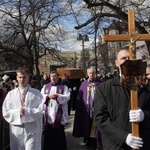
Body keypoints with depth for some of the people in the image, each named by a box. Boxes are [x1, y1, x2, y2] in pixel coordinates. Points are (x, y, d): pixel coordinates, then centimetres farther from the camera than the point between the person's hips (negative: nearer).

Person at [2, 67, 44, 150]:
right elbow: (6, 112, 1)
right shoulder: (11, 94, 4)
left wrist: (26, 111, -15)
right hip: (16, 131, 2)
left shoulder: (36, 93, 0)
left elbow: (40, 110, -5)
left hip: (32, 131, -2)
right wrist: (18, 112, -14)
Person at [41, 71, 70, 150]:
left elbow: (67, 97, -8)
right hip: (48, 114, 3)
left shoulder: (63, 87, 5)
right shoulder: (45, 86, 13)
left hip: (59, 115, -2)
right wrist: (48, 96, -15)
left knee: (59, 133, 4)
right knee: (48, 133, 8)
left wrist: (57, 96, -20)